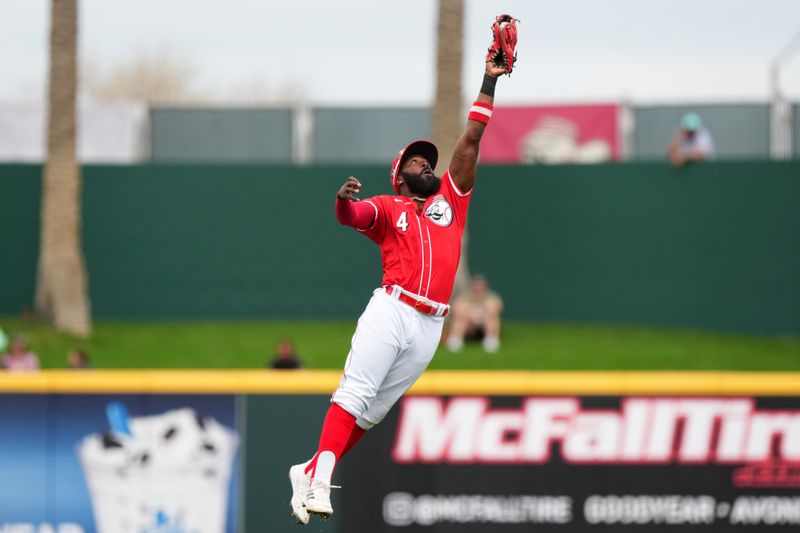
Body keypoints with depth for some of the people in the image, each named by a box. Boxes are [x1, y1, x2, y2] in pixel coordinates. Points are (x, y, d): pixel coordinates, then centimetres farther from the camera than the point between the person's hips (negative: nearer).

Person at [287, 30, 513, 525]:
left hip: (431, 326, 4)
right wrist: (344, 200, -31)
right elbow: (352, 215, -7)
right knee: (355, 393, -16)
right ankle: (319, 479, -22)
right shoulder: (388, 207, 13)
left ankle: (310, 472, 5)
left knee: (373, 411, 1)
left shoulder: (450, 198, 23)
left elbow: (471, 140, 20)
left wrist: (490, 81, 16)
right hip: (391, 312, -4)